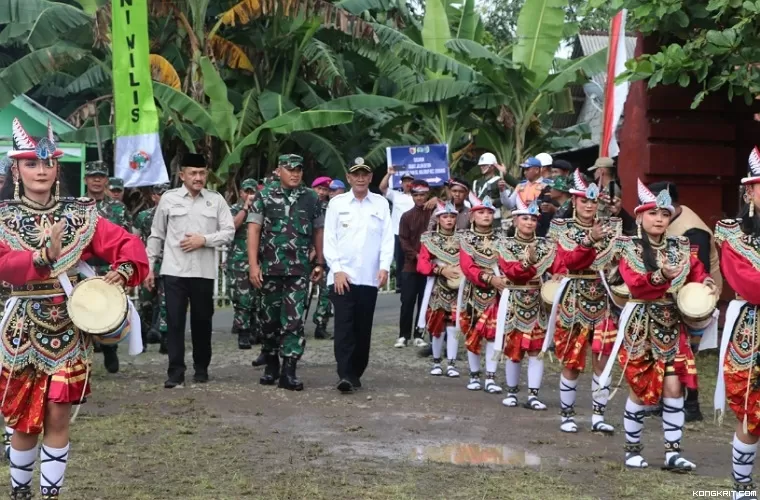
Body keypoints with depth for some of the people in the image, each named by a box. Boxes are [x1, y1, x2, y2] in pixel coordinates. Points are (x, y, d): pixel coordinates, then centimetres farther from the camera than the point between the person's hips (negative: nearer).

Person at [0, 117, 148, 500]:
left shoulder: (79, 214, 4)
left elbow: (127, 244, 1)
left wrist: (122, 270, -18)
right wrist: (44, 256, -31)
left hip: (70, 329, 1)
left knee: (57, 417, 2)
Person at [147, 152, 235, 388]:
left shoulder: (216, 200, 6)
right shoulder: (169, 198, 5)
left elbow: (229, 233, 3)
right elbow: (156, 235, 9)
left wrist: (204, 240, -11)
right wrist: (149, 266, 6)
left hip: (203, 271, 1)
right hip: (174, 271, -1)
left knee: (202, 320, 9)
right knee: (174, 321, -3)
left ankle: (201, 369, 23)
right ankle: (175, 372, 1)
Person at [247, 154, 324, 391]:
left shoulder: (311, 198, 6)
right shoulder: (264, 196, 0)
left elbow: (318, 231, 11)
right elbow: (253, 230, -3)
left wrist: (320, 263, 8)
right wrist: (253, 264, -10)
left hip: (300, 269, 0)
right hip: (270, 268, 0)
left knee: (294, 319, -7)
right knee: (269, 318, 10)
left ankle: (289, 371, -7)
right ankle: (271, 365, 25)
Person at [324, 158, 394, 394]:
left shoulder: (381, 204, 9)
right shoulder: (337, 203, 5)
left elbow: (387, 238, 6)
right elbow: (329, 238, 2)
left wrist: (384, 267, -6)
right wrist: (337, 269, -8)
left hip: (369, 277, 2)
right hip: (341, 276, -2)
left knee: (363, 328, 6)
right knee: (344, 326, -9)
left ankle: (356, 373, 17)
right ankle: (345, 375, -12)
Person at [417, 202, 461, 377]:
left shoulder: (461, 239, 5)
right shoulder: (429, 239, 3)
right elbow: (422, 265, -5)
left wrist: (462, 270, -17)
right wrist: (441, 270, -17)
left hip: (457, 289, 0)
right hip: (437, 289, 0)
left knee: (453, 326, -1)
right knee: (438, 327, 3)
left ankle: (452, 364, 4)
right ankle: (436, 362, 15)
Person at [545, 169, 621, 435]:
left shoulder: (610, 226, 7)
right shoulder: (562, 228, -1)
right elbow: (569, 261, -15)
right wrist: (590, 240, -26)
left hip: (604, 298, 2)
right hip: (574, 299, -2)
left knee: (602, 359, 1)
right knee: (571, 361, 2)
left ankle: (598, 416, 9)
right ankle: (567, 415, 14)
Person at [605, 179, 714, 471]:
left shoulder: (680, 248, 9)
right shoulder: (628, 248, -4)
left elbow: (696, 273, 5)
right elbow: (635, 283, -19)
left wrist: (705, 282, -17)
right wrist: (661, 276, -34)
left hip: (672, 325, 3)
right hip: (641, 325, -3)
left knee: (674, 387, -3)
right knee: (640, 389, 2)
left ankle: (673, 452, 3)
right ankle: (632, 449, 17)